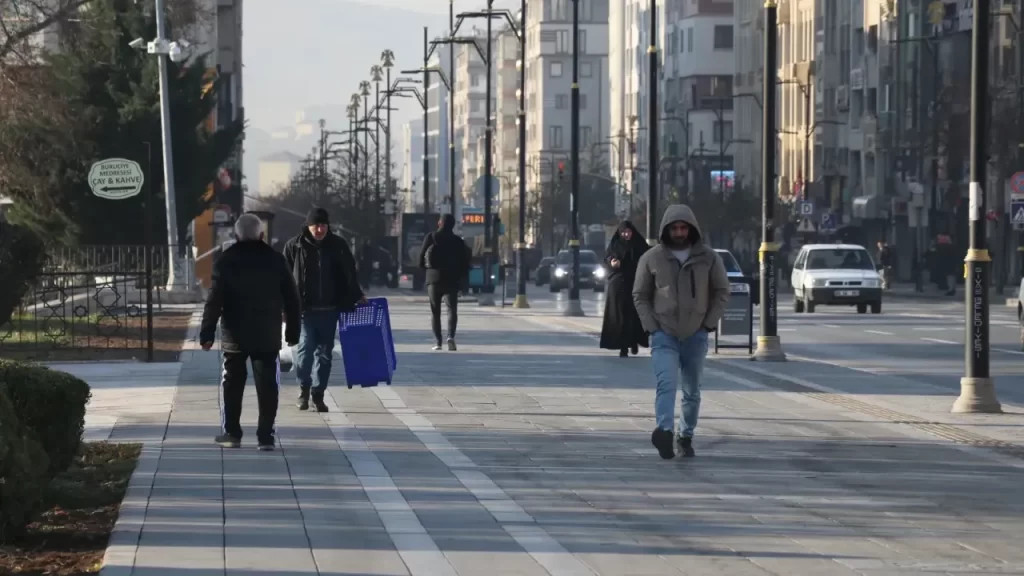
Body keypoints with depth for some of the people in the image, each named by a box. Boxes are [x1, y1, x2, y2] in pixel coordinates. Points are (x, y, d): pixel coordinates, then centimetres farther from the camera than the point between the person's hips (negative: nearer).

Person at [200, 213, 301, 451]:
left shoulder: (226, 261, -4)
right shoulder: (275, 260, 1)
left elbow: (214, 300, -8)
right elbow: (291, 299, 4)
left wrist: (207, 333, -5)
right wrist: (292, 331, 11)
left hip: (235, 335, 0)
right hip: (268, 336, 1)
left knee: (232, 385, 11)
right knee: (267, 386, 1)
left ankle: (231, 433, 13)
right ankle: (265, 436, -3)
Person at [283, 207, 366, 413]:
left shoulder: (338, 245, 4)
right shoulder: (294, 247, -2)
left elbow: (349, 274, 13)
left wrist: (357, 296, 11)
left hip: (330, 310, 2)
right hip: (305, 309, -2)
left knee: (324, 352, 6)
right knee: (305, 348, -10)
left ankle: (318, 394, 15)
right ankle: (304, 388, 11)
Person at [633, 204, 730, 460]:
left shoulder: (709, 258, 1)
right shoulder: (651, 258, -1)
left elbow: (721, 292, 7)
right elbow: (640, 295, 5)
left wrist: (709, 323, -2)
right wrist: (651, 326, -4)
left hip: (696, 336, 2)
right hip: (664, 335, -2)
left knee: (692, 391, 10)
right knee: (666, 383, -21)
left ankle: (686, 437, 25)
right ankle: (664, 431, -37)